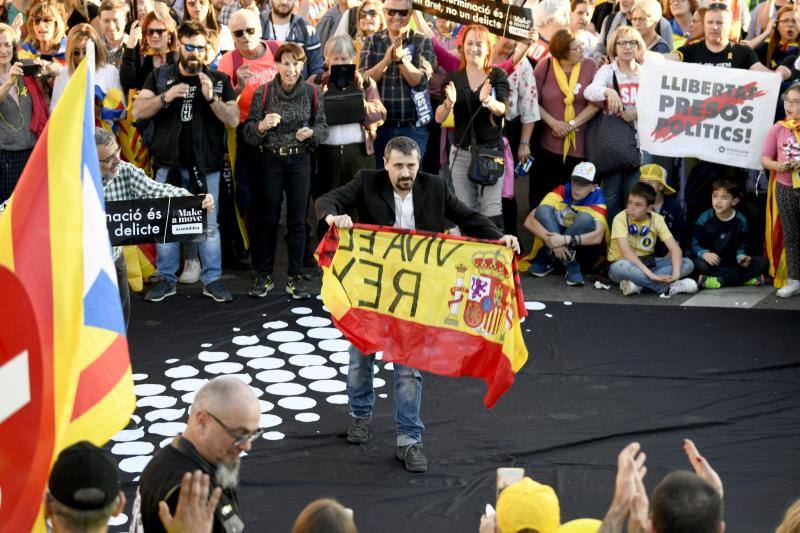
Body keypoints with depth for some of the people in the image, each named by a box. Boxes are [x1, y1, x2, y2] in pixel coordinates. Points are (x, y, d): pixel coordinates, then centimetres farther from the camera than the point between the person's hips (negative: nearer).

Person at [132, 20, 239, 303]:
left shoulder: (219, 79, 5)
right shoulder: (160, 76, 7)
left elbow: (233, 120, -1)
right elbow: (138, 111, -1)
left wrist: (211, 97, -17)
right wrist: (165, 97, -17)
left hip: (206, 163, -1)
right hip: (168, 162, 1)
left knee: (209, 224, 1)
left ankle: (212, 280, 9)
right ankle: (167, 279, 14)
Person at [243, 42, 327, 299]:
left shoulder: (311, 93, -1)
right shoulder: (263, 92, -4)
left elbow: (323, 127, 5)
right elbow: (248, 132, -4)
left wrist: (310, 132, -16)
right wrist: (262, 126, -25)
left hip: (300, 160, 1)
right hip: (271, 160, -1)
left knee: (297, 220, 3)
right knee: (268, 219, 4)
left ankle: (296, 277, 10)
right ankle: (264, 275, 13)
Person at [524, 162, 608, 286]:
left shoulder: (596, 201, -13)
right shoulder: (561, 192, -10)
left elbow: (598, 236, -31)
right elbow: (529, 221, -19)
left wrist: (565, 240, -44)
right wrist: (552, 240, -34)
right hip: (553, 249, 2)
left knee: (586, 218, -28)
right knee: (543, 209, -21)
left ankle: (547, 260, -19)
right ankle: (570, 266, -26)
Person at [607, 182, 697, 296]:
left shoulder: (657, 219, -7)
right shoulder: (621, 218, -18)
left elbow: (675, 249, -13)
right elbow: (626, 251, -31)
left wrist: (676, 274, -33)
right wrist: (651, 274, -40)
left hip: (647, 263, 5)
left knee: (687, 263, -15)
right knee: (622, 267, -41)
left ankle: (638, 283, -29)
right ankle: (668, 287, -31)